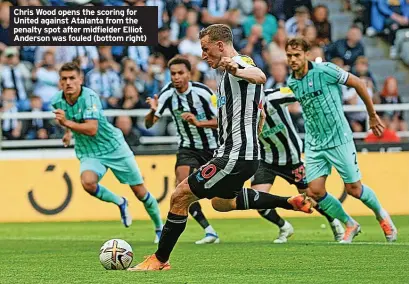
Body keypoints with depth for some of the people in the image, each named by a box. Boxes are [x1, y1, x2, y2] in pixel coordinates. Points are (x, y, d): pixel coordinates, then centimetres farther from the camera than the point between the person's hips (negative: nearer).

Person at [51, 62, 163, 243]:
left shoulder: (89, 97, -23)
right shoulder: (57, 101, -5)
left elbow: (92, 129, -33)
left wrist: (67, 122, -38)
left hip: (113, 147, -3)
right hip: (89, 154, 3)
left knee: (140, 192, 3)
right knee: (87, 182, -30)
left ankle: (160, 229, 27)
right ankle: (120, 203, -1)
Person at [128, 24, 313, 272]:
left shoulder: (238, 63, -15)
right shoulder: (238, 67, 17)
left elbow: (260, 76, -41)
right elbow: (259, 114, 28)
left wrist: (235, 70, -62)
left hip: (234, 157, -11)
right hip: (246, 154, 11)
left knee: (180, 196, -8)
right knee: (221, 202, 32)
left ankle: (160, 260, 1)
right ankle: (290, 203, 28)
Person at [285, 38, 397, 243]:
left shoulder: (324, 71, -15)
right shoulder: (291, 83, 3)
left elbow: (358, 83, -5)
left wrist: (372, 115, 2)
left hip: (338, 139, -5)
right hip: (313, 145, 5)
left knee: (353, 189, -1)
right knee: (314, 191, -5)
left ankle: (381, 214, 29)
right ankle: (350, 225, 15)